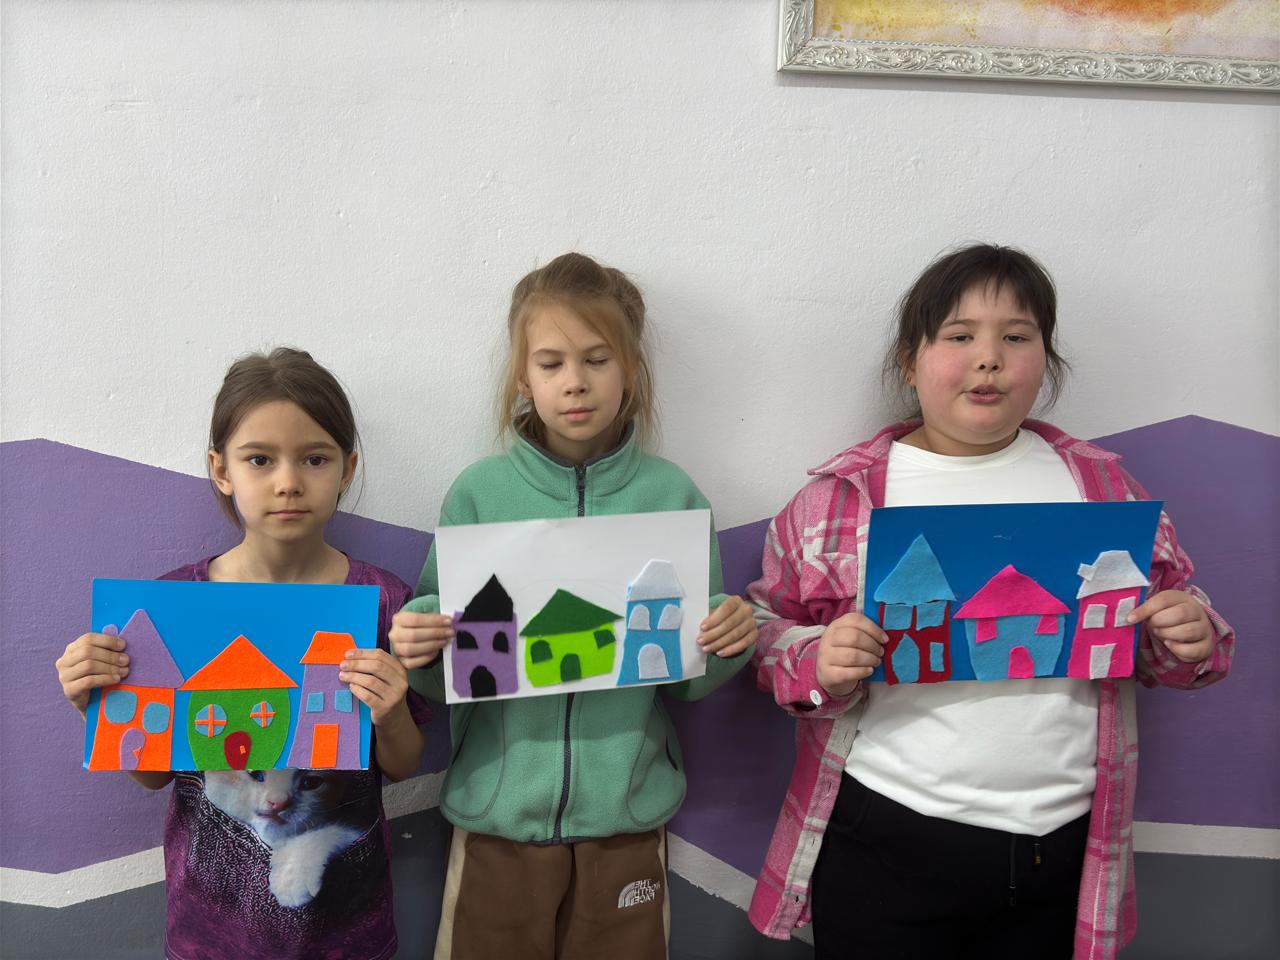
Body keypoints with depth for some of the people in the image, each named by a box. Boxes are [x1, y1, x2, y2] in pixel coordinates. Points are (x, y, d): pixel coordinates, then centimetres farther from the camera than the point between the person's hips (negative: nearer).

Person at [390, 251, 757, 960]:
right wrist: (417, 645, -21)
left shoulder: (671, 496, -4)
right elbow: (448, 667, 0)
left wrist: (726, 642, -18)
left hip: (627, 813, 1)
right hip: (498, 812, 0)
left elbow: (685, 681, 2)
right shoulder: (478, 493, -5)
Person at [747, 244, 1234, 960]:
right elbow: (769, 630, -1)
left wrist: (1190, 641, -9)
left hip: (1064, 845, 3)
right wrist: (820, 666, -21)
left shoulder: (1100, 482, 5)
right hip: (887, 841, -2)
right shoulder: (840, 494, -4)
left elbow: (1173, 621, 13)